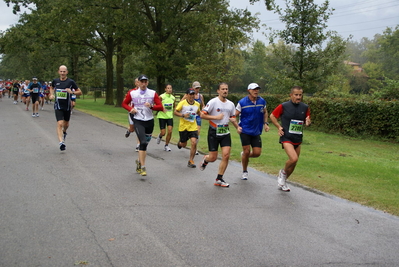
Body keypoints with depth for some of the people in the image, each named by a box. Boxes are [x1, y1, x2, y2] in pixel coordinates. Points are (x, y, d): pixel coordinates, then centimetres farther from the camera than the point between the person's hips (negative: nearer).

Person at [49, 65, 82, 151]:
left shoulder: (71, 82, -7)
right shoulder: (55, 81, 0)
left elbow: (80, 92, -2)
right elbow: (51, 87, 24)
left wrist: (72, 92, -20)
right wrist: (51, 94, 5)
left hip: (67, 106, 1)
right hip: (58, 106, -1)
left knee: (66, 124, 17)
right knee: (60, 124, -16)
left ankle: (64, 132, 52)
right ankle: (61, 142, -21)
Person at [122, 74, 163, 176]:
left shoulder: (153, 93, 1)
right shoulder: (132, 93, 0)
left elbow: (160, 107, -3)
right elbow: (124, 103, 12)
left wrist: (151, 106, -21)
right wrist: (130, 109, -8)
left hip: (149, 121, 3)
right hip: (138, 121, -3)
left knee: (145, 144, 12)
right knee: (143, 143, -18)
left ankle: (139, 162, 37)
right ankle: (142, 167, -12)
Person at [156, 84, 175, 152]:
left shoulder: (173, 98, 5)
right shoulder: (161, 97, -10)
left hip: (170, 116, 4)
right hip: (162, 116, -4)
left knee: (170, 131, -8)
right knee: (163, 133, -3)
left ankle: (166, 146, 9)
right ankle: (160, 136, 35)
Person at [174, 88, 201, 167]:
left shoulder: (197, 104, 5)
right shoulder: (182, 103, -7)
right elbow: (175, 112, -4)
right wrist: (183, 115, -20)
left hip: (193, 127, 2)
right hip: (183, 126, -2)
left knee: (194, 142, -15)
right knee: (183, 145, 8)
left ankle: (191, 161, -2)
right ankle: (180, 142, 48)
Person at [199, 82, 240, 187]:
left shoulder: (231, 104, 8)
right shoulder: (213, 102, -9)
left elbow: (233, 118, 20)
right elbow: (202, 115, -12)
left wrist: (237, 127, 4)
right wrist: (216, 117, -18)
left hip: (225, 132, 4)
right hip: (214, 132, -4)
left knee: (226, 155, -8)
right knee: (213, 157, -1)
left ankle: (219, 179, 5)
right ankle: (205, 160, 38)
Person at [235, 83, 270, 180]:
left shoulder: (262, 101, 1)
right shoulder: (242, 102, -10)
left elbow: (265, 113, 18)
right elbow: (234, 115, -5)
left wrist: (266, 123, 6)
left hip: (256, 132, 4)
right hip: (245, 131, -4)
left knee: (257, 153, -2)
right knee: (247, 151, -5)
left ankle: (244, 155, 32)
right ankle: (244, 172, 17)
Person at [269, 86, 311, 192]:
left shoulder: (305, 107, 4)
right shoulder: (284, 106, -8)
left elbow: (307, 121, 15)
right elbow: (272, 116, 4)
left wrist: (308, 122, -9)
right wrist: (279, 127, -7)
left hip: (298, 139, 5)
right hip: (286, 138, -5)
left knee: (293, 164, 11)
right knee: (294, 158, -24)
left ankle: (282, 182, 32)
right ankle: (283, 172, 7)